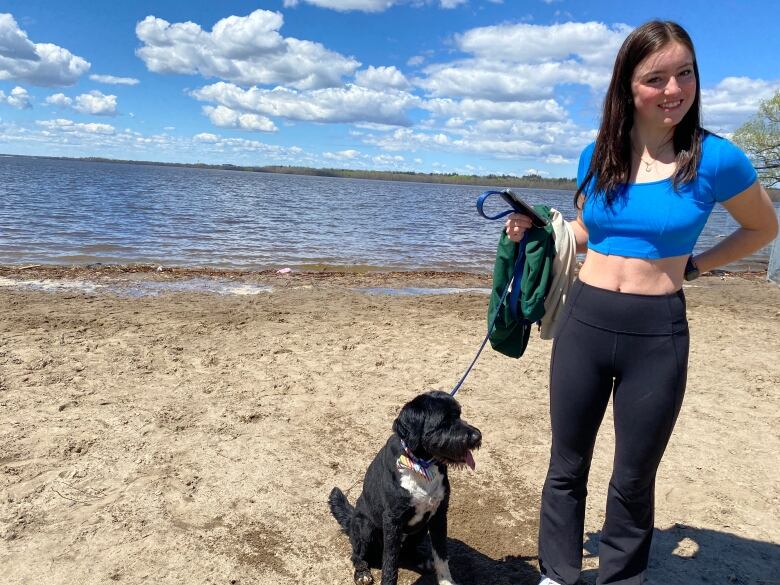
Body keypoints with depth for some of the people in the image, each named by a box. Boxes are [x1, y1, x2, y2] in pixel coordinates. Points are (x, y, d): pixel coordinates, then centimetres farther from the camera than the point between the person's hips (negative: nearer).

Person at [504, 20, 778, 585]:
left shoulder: (715, 158, -8)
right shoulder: (597, 156, 2)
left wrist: (695, 265, 0)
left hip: (657, 334, -3)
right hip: (583, 323, 3)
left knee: (633, 481, 13)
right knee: (566, 468, 14)